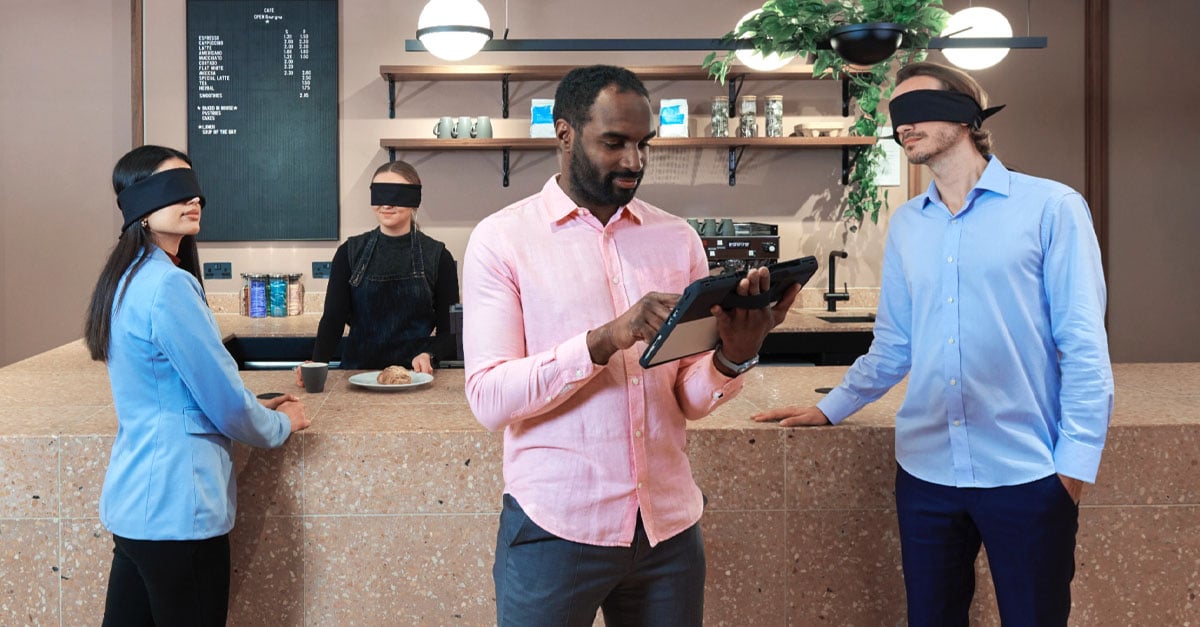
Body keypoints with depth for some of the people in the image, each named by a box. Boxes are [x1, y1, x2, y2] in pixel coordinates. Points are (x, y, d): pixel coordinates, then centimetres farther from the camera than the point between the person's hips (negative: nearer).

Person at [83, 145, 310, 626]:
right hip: (176, 506, -9)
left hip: (133, 499, 9)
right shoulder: (166, 286, -19)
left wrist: (252, 409, 17)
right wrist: (280, 424, 3)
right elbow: (224, 401, -16)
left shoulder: (129, 278, 10)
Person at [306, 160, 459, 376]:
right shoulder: (350, 253, 9)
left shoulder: (437, 255, 4)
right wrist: (316, 365, -16)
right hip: (357, 372, 2)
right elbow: (333, 318, 3)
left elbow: (450, 330, 6)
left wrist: (429, 355, -16)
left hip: (415, 373, -2)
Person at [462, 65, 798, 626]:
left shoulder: (677, 239, 6)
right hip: (555, 529, -3)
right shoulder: (501, 238, -4)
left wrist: (733, 356, -16)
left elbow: (692, 400, 5)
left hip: (669, 526, 4)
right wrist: (606, 341, -25)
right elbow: (489, 399, -14)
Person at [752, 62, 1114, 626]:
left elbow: (1083, 346, -7)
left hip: (1025, 474, -4)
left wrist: (1075, 461, -11)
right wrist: (829, 409, 11)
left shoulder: (1051, 208, -5)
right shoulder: (905, 225, 10)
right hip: (925, 471, 4)